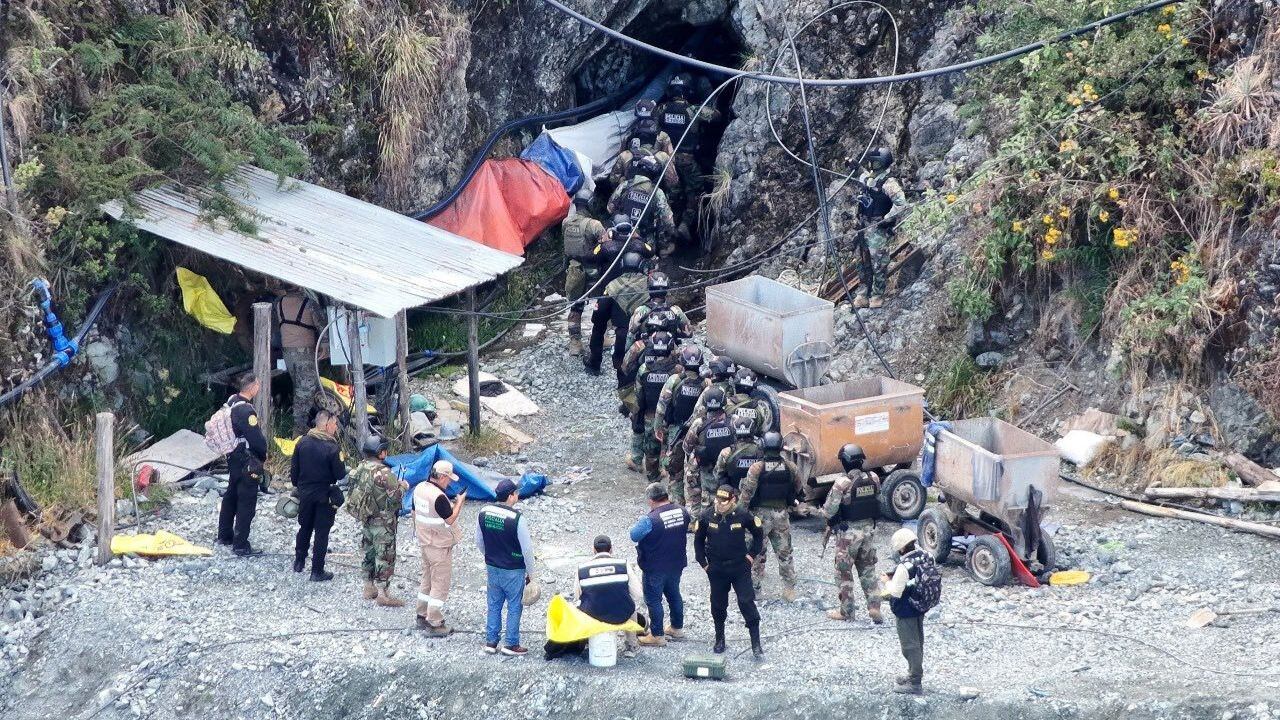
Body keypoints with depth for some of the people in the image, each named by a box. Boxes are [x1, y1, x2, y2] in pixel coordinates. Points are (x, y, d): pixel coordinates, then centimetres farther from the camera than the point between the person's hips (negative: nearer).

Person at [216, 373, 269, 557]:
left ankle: (225, 536, 34)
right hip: (248, 463, -10)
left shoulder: (231, 402, 4)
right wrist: (263, 455, -3)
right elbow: (257, 438, -23)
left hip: (233, 459, 10)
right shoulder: (246, 411, -25)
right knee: (247, 503, -4)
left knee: (231, 497, 22)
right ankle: (241, 545, -3)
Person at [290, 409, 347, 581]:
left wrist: (298, 486, 18)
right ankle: (317, 571, 4)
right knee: (322, 533, 3)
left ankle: (299, 562, 33)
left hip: (305, 494, 5)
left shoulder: (302, 443, -4)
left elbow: (294, 469, 4)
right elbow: (341, 475, -16)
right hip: (325, 496, -5)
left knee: (304, 528, 22)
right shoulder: (332, 448, -20)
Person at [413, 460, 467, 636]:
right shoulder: (439, 497, -26)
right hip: (440, 547, -9)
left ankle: (422, 616, 29)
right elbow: (450, 519, -20)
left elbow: (415, 512, 12)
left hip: (424, 542, 9)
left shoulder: (419, 488, 1)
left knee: (427, 581, 21)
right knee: (440, 585, 0)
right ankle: (435, 624, 2)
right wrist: (460, 502, -9)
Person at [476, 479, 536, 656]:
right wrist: (530, 573, -3)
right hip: (513, 570, -5)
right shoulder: (517, 518, -22)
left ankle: (490, 642, 21)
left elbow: (479, 541, 7)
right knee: (514, 606, 9)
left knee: (494, 605, 17)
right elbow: (527, 549, -16)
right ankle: (511, 644, 14)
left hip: (492, 567, 5)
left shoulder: (484, 513, -5)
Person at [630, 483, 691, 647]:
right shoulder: (682, 512, -8)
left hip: (655, 568, -7)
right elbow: (689, 523, 13)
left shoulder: (650, 519, -28)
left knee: (653, 599, 7)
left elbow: (634, 535, -18)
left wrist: (639, 522, 1)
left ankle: (657, 635, 14)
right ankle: (677, 628, 37)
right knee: (674, 595, 23)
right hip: (677, 564, 7)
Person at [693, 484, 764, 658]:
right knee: (718, 605, 11)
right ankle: (719, 640, 28)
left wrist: (752, 554, -1)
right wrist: (703, 562, 1)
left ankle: (756, 644, 2)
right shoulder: (707, 516, -10)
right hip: (716, 570, 2)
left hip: (740, 568, -2)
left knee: (747, 603, -4)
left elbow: (758, 534, 3)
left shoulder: (743, 516, -13)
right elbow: (698, 540, 5)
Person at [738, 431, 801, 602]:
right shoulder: (790, 467, -3)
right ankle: (790, 589, 11)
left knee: (757, 553, 10)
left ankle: (755, 587, 14)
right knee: (785, 553, 11)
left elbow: (747, 493, -15)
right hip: (782, 515, 3)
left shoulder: (756, 468, -14)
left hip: (761, 514, -3)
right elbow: (799, 490, 9)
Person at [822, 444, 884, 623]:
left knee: (844, 572, 8)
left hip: (848, 533, -5)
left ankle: (846, 611, 15)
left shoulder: (842, 484, -20)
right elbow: (878, 503, 8)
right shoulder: (872, 480, -3)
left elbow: (829, 511, -17)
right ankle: (874, 607, 9)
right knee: (868, 570, 16)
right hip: (868, 529, 5)